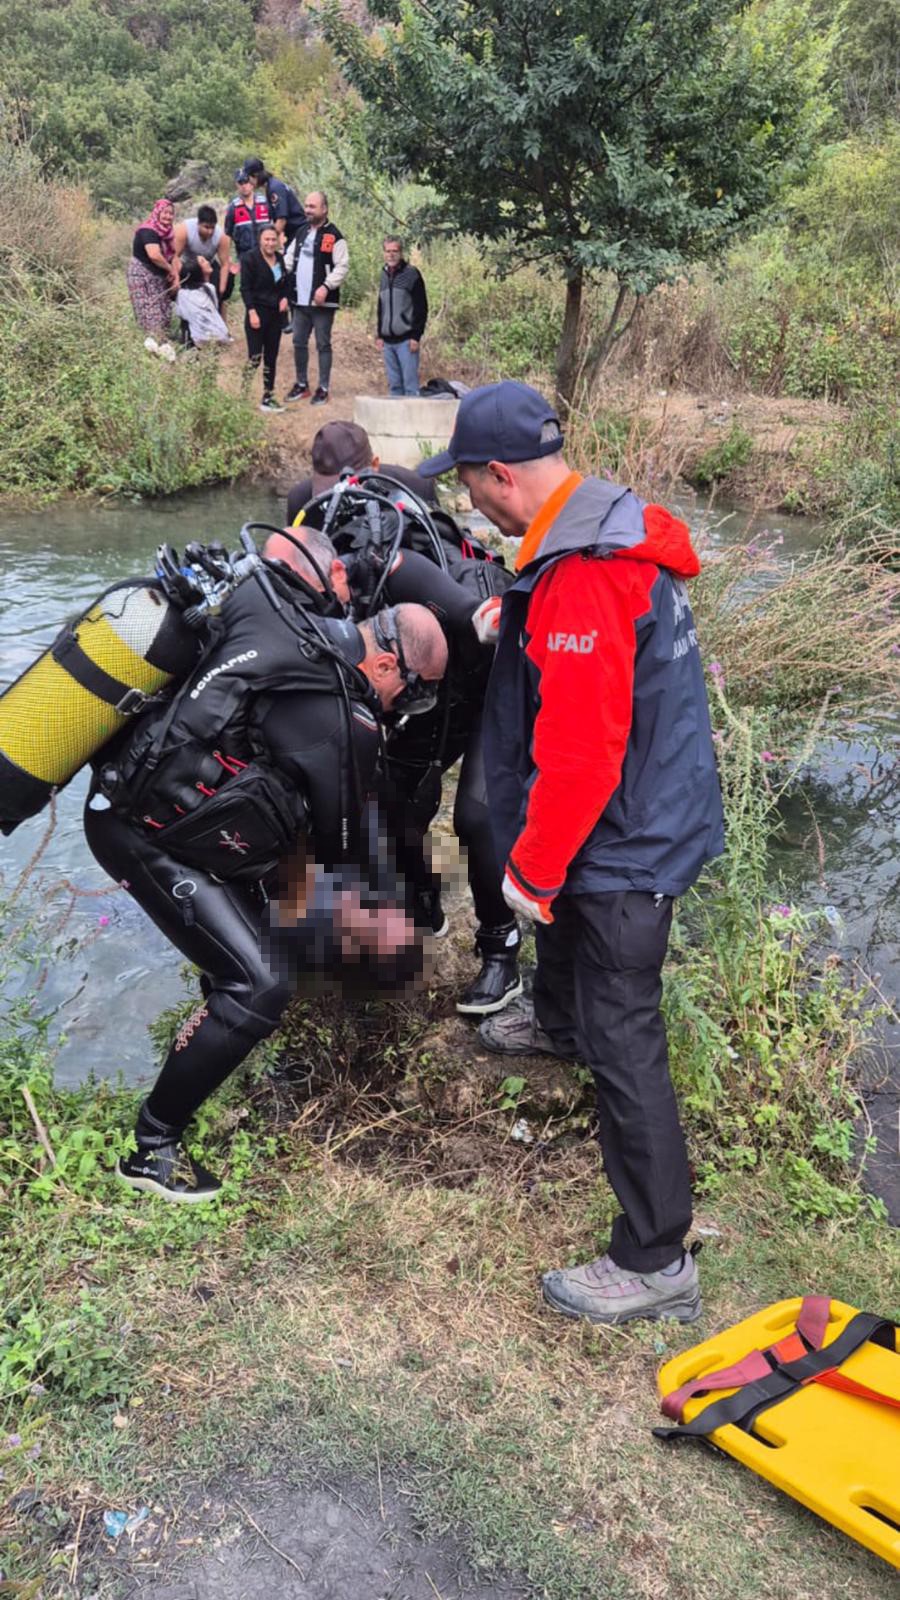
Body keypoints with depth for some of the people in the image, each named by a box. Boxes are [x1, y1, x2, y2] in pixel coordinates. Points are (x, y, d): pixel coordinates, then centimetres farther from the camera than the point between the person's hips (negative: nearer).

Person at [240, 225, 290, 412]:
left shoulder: (280, 259, 12)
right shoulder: (250, 258, -7)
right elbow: (245, 288, -10)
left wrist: (285, 298, 0)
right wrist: (252, 312, -17)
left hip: (276, 314, 6)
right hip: (257, 313, -6)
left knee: (271, 359, 9)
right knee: (255, 358, -12)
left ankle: (268, 397, 15)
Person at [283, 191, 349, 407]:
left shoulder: (334, 236, -9)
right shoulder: (301, 232, 13)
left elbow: (342, 266, -14)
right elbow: (289, 258, 18)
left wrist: (326, 287, -23)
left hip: (322, 301, -7)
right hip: (300, 299, 7)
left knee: (323, 344, 1)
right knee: (299, 343, 11)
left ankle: (323, 389, 8)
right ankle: (302, 385, 23)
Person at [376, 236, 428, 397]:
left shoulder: (412, 274, -3)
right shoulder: (384, 275, 15)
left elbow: (421, 308, -7)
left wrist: (416, 336, -13)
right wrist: (380, 335, 15)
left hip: (406, 340, -6)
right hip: (388, 340, 6)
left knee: (410, 383, -9)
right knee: (394, 384, 8)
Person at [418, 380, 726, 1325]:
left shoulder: (580, 581, -30)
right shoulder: (607, 524, 3)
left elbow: (581, 759, -30)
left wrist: (531, 867, -20)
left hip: (624, 842, -10)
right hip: (642, 814, 10)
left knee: (620, 1040, -3)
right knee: (562, 927, 35)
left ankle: (655, 1263, 8)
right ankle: (555, 1017, 68)